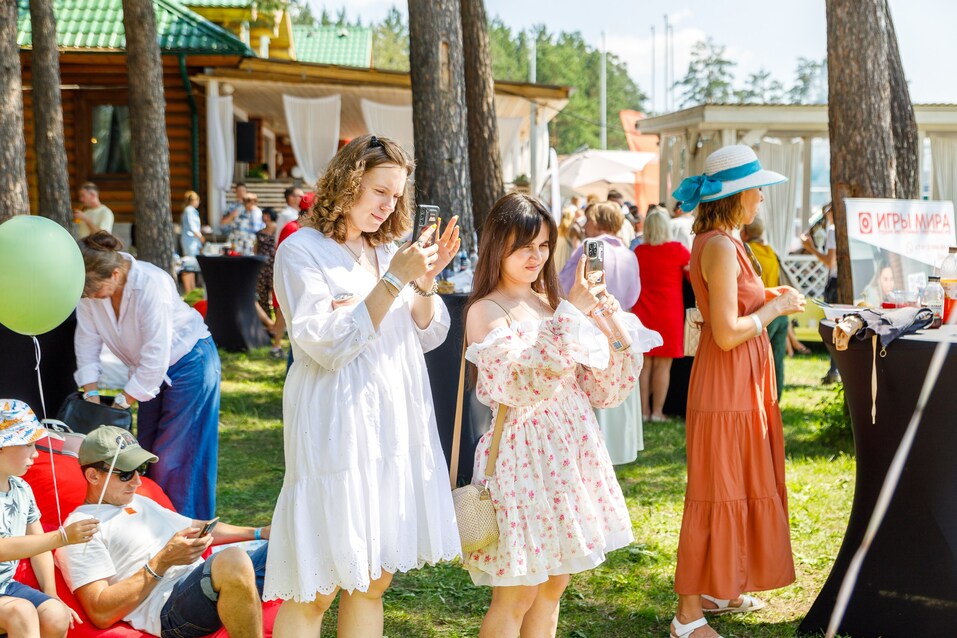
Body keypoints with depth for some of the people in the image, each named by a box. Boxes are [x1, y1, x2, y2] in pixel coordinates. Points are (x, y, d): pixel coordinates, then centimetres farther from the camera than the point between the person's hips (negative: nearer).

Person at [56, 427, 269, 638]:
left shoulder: (140, 502, 27)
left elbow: (198, 528, 38)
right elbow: (101, 615, -11)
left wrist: (260, 533, 25)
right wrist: (162, 562, -15)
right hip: (167, 608, -9)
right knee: (232, 560, -40)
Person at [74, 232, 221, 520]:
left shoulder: (151, 285, -34)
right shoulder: (91, 287, -16)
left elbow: (156, 357, -32)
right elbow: (87, 342, -8)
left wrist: (121, 404, -25)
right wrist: (92, 394, -14)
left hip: (189, 364, -7)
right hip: (151, 370, 7)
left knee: (174, 458, -7)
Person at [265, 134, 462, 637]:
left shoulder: (388, 250, 13)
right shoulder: (301, 251, -7)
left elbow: (429, 336, 13)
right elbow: (330, 347, -17)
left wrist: (427, 280, -5)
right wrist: (394, 279, -18)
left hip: (398, 426, 7)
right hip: (338, 431, -7)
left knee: (374, 581, 11)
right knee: (316, 591, -4)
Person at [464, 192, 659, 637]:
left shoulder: (553, 303, 11)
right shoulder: (486, 311, -8)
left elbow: (602, 391, 9)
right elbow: (523, 387, -23)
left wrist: (614, 326, -5)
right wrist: (569, 317, -23)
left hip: (571, 452, 7)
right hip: (524, 454, -7)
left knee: (553, 584, 13)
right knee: (517, 595, -1)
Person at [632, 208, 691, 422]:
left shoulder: (638, 251, 2)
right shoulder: (677, 250, -7)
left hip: (642, 313, 3)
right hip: (669, 314, -3)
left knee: (644, 364, 9)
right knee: (662, 365, 2)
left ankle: (644, 411, 11)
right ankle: (657, 412, 2)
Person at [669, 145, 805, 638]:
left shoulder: (720, 242, 12)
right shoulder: (720, 247, -20)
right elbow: (727, 333, -25)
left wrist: (770, 299, 9)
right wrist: (773, 308, -11)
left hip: (742, 383, 10)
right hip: (726, 383, -10)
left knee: (739, 487, 18)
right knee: (717, 494, -4)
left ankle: (718, 588, 30)